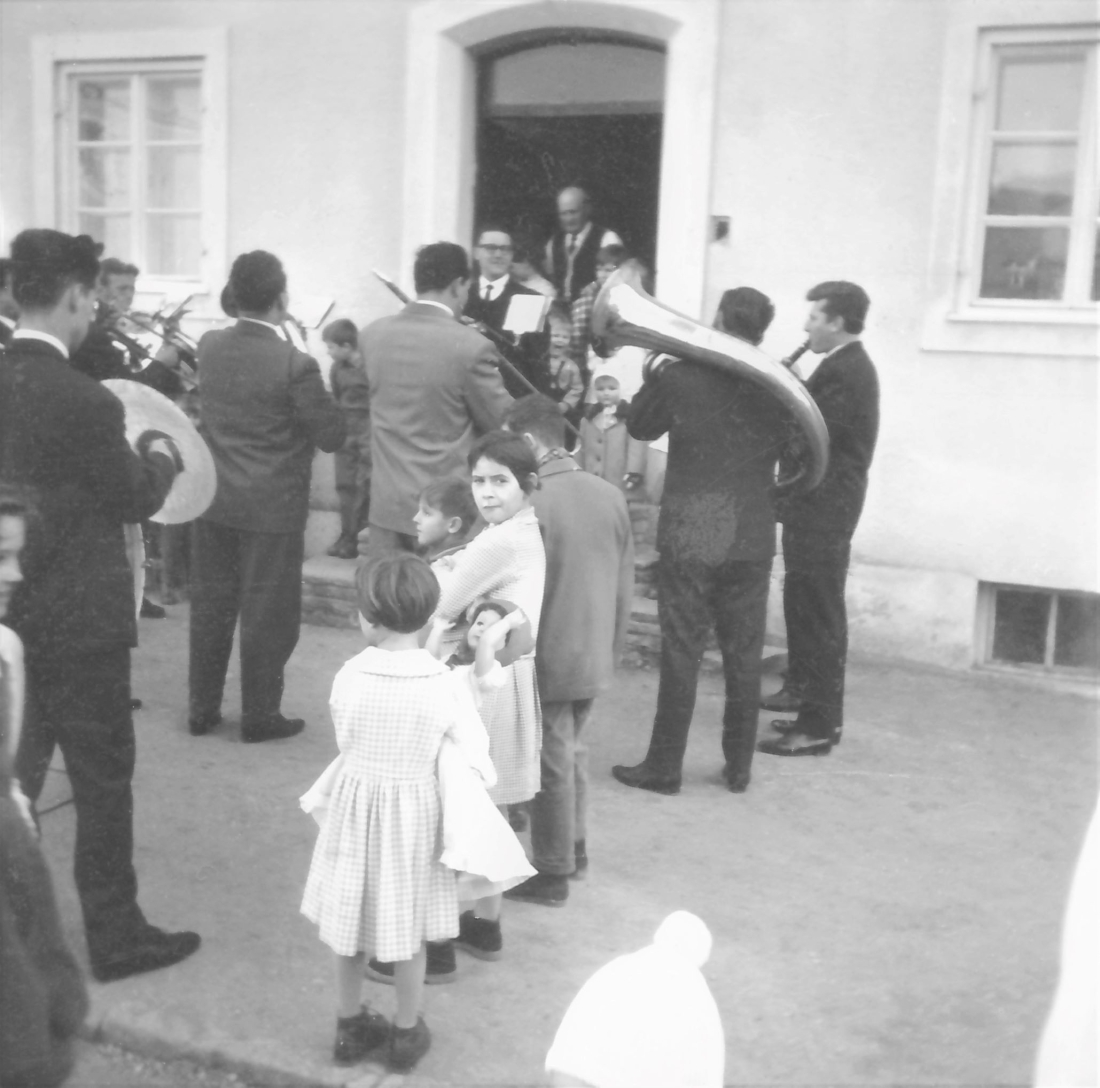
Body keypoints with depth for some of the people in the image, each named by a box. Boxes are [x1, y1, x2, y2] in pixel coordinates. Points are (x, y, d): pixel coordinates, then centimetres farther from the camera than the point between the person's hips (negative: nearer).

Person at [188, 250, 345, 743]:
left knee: (210, 605, 15)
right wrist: (318, 391, 4)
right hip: (272, 508, -5)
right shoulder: (295, 364, -20)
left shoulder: (209, 346, -2)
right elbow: (333, 436, -13)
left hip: (214, 500, 6)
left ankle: (202, 708, 26)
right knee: (267, 613, 6)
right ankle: (259, 715, 16)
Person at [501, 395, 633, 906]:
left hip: (548, 660, -6)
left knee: (550, 764, 7)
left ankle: (552, 873, 20)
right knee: (572, 750, 23)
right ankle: (574, 847, 37)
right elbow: (625, 588, 5)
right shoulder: (610, 495, -1)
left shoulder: (532, 504, -20)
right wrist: (611, 646, 17)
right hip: (595, 657, 6)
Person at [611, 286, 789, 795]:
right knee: (744, 655, 10)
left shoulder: (680, 376, -9)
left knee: (681, 652, 3)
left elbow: (640, 427, 7)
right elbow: (792, 450, 9)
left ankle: (664, 766, 10)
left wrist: (653, 379, 19)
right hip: (752, 539, 2)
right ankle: (739, 767, 20)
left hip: (689, 537, -2)